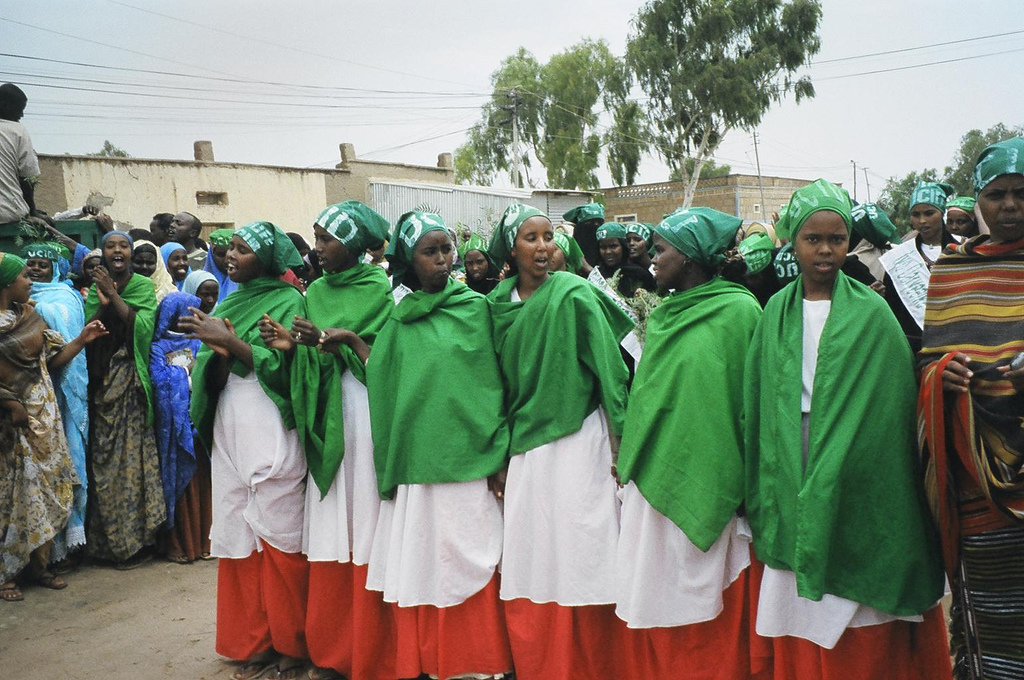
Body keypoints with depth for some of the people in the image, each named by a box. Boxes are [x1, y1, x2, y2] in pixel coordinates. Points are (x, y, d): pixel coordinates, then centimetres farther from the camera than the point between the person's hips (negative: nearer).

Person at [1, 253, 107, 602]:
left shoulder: (28, 315, 9)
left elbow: (50, 361, 11)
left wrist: (81, 340, 4)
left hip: (42, 418, 7)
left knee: (46, 488, 9)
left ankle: (38, 565, 21)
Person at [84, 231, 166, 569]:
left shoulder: (143, 286, 1)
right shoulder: (95, 288, 10)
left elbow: (143, 326, -13)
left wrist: (114, 296, -14)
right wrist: (102, 304, -12)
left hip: (131, 380, -3)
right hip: (102, 382, 3)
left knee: (132, 456, -5)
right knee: (103, 458, 5)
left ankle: (136, 539, 7)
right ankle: (108, 539, 18)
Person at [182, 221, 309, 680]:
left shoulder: (288, 301, -2)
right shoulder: (227, 304, 15)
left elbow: (282, 365, -12)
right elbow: (212, 380, 9)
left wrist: (232, 341, -19)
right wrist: (220, 352, -12)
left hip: (273, 434, -5)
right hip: (230, 431, 6)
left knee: (280, 536, -1)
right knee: (238, 534, 7)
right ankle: (254, 641, 19)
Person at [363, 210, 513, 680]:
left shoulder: (475, 309, 2)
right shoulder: (399, 320, 8)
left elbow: (496, 384, 1)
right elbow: (383, 386, 11)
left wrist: (498, 456, -4)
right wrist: (390, 465, 5)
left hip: (465, 461, -2)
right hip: (415, 463, 2)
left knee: (466, 565, 3)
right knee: (419, 567, 8)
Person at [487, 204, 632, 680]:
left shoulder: (574, 294, -7)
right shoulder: (499, 303, 7)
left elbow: (610, 368, -7)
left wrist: (622, 443, -9)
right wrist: (499, 451, 15)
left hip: (578, 440, -4)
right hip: (525, 444, 4)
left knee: (578, 556, 2)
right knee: (528, 561, 9)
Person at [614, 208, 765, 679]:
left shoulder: (739, 311, -7)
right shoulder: (661, 315, 12)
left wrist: (747, 489, -5)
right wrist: (629, 461, 13)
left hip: (704, 492, -6)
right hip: (651, 484, 6)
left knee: (707, 617, 5)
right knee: (653, 618, 12)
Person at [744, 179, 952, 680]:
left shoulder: (872, 312, -2)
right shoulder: (777, 313, 7)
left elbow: (889, 404, -3)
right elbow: (760, 399, 8)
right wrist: (765, 488, 5)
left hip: (854, 475, -3)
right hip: (793, 472, 3)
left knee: (861, 631, 5)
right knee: (799, 619, 10)